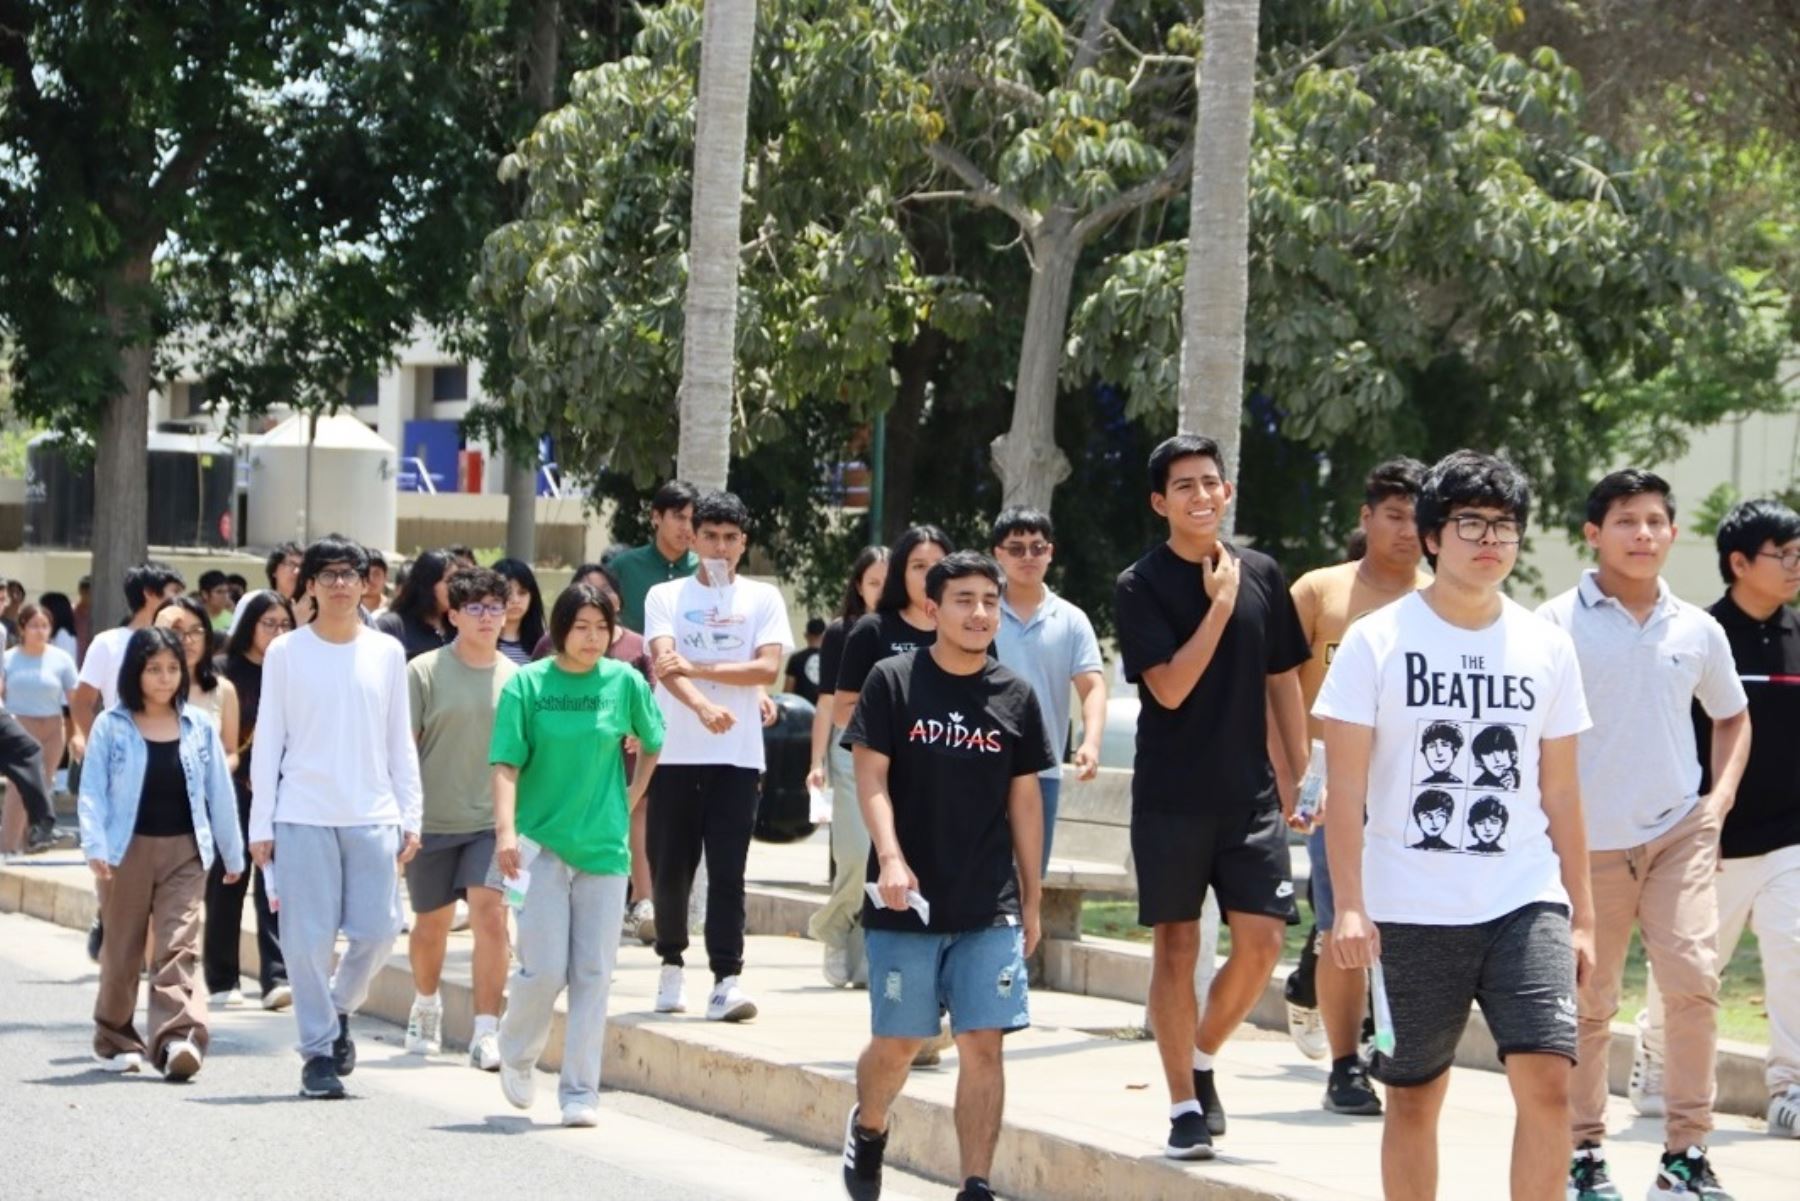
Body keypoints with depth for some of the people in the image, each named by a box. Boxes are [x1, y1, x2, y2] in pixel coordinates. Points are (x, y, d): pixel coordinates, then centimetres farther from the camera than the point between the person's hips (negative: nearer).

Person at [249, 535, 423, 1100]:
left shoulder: (386, 652, 9)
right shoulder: (286, 652, 3)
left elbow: (400, 742, 12)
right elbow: (267, 742, 4)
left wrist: (410, 815, 6)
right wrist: (261, 825, 0)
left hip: (373, 816, 2)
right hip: (303, 815, -2)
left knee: (377, 930, -2)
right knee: (307, 937, -4)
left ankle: (340, 1008, 25)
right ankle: (318, 1050, 6)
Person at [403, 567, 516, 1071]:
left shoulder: (514, 677, 5)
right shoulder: (425, 671, -3)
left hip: (492, 822, 1)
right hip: (433, 819, -1)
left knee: (491, 918, -14)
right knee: (431, 923, 14)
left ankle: (486, 1032, -13)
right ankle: (426, 1006, 42)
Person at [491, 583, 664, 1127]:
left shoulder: (624, 682, 2)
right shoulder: (527, 684, -4)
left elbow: (653, 744, 19)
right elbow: (507, 764, -7)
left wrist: (632, 797, 10)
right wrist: (506, 830, -19)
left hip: (604, 847, 2)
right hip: (541, 842, -2)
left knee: (592, 974, 1)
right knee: (544, 968, -5)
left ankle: (580, 1092, 6)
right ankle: (516, 1053, 24)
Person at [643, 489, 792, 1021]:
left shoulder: (763, 599, 8)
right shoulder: (666, 597, 6)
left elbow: (767, 668, -6)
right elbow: (664, 664, -10)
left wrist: (696, 668, -12)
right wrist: (704, 706, -29)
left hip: (736, 756, -1)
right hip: (674, 753, 1)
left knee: (727, 871, -8)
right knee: (670, 868, 6)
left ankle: (726, 979, -11)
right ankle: (671, 963, 26)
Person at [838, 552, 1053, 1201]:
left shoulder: (1016, 696, 7)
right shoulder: (893, 682, -1)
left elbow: (1025, 802, 12)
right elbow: (871, 777, -5)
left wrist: (1031, 901, 11)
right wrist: (890, 857, -20)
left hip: (990, 908, 2)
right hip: (907, 903, -2)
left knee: (982, 1043, -5)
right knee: (898, 1042, 6)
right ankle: (867, 1129, 37)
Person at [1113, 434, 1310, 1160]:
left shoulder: (1261, 575, 7)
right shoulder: (1141, 586, -5)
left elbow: (1283, 680, 13)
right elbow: (1169, 687, -14)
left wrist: (1301, 775, 9)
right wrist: (1219, 604, -15)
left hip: (1250, 796, 3)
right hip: (1171, 798, -3)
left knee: (1261, 942, -4)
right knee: (1176, 948, 2)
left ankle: (1201, 1058, 20)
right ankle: (1185, 1106, 9)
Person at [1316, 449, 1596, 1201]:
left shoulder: (1546, 648, 7)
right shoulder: (1377, 641, -2)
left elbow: (1560, 793, 12)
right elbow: (1345, 785, -5)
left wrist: (1581, 914, 9)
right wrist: (1349, 905, -13)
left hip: (1526, 902, 2)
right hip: (1410, 911, -2)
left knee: (1547, 1083, -12)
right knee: (1413, 1097, 7)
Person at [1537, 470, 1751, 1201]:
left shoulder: (1696, 630, 6)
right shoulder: (1557, 624, -5)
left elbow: (1732, 717, 21)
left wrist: (1721, 797, 7)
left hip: (1679, 833, 2)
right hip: (1589, 840, -2)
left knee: (1694, 980, -11)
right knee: (1588, 1003, 4)